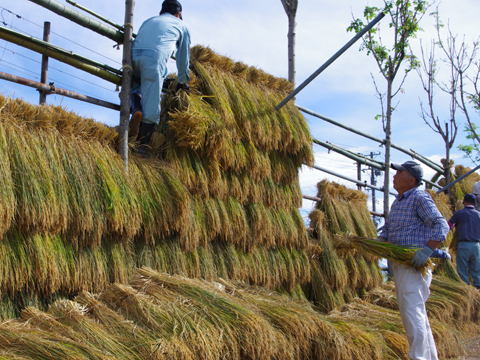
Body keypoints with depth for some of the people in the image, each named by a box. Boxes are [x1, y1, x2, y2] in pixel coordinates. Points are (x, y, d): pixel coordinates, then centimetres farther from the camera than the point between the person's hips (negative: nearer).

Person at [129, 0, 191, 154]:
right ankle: (141, 146, -7)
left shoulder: (148, 21, 36)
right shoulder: (182, 26, 27)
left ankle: (136, 110, -2)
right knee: (151, 108, -3)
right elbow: (183, 57, 33)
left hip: (133, 55, 4)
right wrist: (182, 81, 45)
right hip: (155, 58, -4)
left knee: (134, 87, 28)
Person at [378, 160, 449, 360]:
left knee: (412, 311, -12)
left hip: (415, 265, -10)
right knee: (416, 313, 14)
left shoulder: (420, 198, -10)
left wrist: (427, 250, -27)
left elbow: (441, 225, -17)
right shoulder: (397, 202, 18)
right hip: (400, 264, 10)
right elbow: (388, 229, 22)